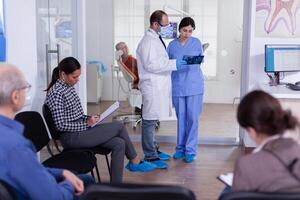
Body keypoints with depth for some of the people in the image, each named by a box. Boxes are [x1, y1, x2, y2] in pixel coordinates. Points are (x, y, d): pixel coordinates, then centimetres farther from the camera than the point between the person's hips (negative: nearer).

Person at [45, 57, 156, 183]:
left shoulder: (68, 87, 11)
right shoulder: (56, 93, -17)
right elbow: (61, 125, -20)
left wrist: (88, 118, 2)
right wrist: (86, 124, -16)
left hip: (80, 130, 9)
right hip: (72, 137, -9)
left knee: (119, 143, -9)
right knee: (119, 127, -8)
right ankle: (135, 162, 12)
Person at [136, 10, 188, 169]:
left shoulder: (156, 39, 17)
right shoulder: (148, 41, -14)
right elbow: (151, 65, -21)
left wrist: (176, 63, 14)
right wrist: (174, 64, -22)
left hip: (158, 86, 10)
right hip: (152, 88, -10)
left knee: (152, 120, 17)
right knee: (149, 121, -4)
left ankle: (153, 150, 27)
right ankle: (150, 157, 2)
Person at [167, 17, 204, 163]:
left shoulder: (197, 43, 3)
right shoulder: (172, 45, 5)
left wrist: (192, 62, -3)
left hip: (194, 85, -1)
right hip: (178, 86, 1)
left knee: (193, 118, -2)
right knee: (181, 118, 9)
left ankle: (190, 150, 6)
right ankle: (180, 148, 20)